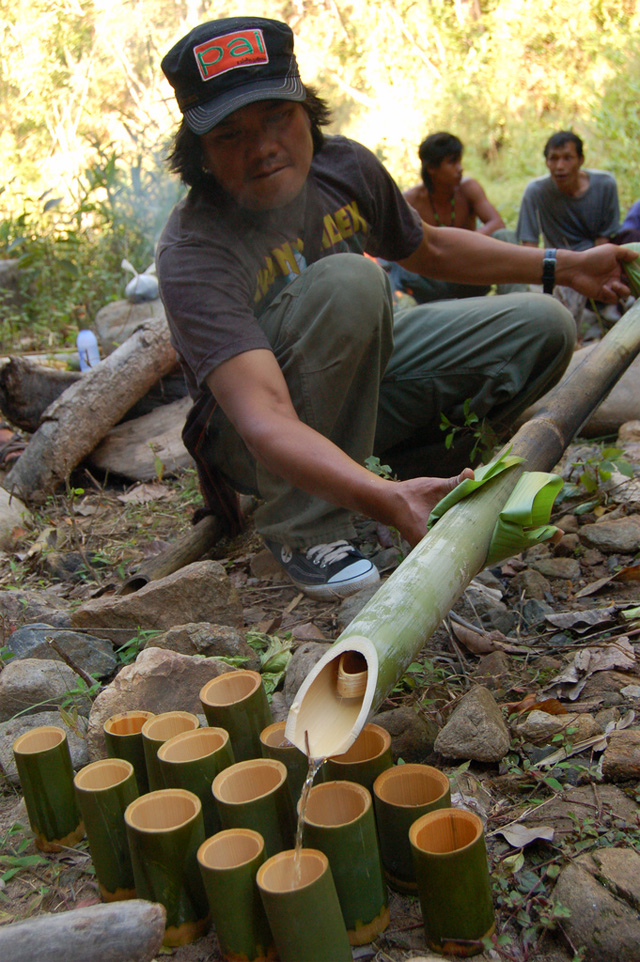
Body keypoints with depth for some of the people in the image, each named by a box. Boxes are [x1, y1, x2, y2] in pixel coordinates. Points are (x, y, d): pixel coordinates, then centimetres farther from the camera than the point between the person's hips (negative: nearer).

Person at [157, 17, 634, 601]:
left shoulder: (345, 167, -10)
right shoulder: (194, 252, -30)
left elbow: (428, 250, 11)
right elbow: (264, 419, -43)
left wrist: (565, 267, 13)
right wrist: (387, 502, -58)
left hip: (356, 382, 6)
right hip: (253, 445, -6)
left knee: (542, 327, -2)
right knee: (345, 280, -35)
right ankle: (304, 527, -23)